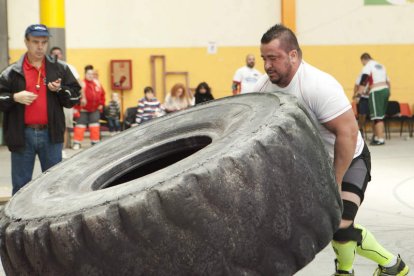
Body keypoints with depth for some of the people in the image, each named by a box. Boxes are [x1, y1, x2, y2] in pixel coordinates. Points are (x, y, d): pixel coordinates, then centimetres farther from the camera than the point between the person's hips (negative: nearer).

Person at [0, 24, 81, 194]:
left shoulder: (60, 69, 8)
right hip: (23, 135, -1)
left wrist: (60, 90, -10)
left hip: (51, 135, 1)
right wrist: (15, 97, -14)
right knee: (21, 186, 6)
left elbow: (75, 97, 8)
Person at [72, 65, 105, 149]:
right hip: (83, 110, -5)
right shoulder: (81, 84, -16)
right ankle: (77, 143, 3)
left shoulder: (97, 84, 5)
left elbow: (102, 94, 16)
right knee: (80, 126, -4)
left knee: (95, 126, 7)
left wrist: (101, 104, 9)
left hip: (95, 110, 5)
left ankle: (95, 142, 17)